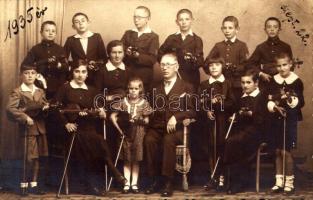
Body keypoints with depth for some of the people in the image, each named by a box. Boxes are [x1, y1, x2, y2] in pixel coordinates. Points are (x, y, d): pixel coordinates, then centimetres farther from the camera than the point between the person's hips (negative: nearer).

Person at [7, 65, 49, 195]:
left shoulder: (40, 92, 16)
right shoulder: (17, 92, -4)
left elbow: (44, 105, 21)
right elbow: (10, 108, -14)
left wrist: (46, 107, -3)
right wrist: (25, 118, -21)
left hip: (40, 128, 6)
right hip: (28, 128, -6)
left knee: (37, 158, 9)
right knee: (29, 158, -6)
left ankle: (33, 184, 18)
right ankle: (24, 185, 8)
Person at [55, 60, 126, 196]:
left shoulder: (92, 90, 18)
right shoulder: (65, 88, 6)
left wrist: (100, 113, -5)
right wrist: (66, 123, -13)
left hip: (89, 128, 4)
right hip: (74, 129, -3)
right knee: (97, 143, -28)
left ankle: (93, 184, -15)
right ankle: (113, 172, -14)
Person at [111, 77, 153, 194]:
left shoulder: (144, 103, 1)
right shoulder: (123, 102, 3)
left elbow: (147, 121, 1)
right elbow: (113, 116, 2)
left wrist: (140, 120, -19)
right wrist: (118, 128, -9)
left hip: (138, 134, 0)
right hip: (126, 133, 1)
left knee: (136, 160, 5)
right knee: (127, 160, 4)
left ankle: (134, 183, 10)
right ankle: (127, 183, 7)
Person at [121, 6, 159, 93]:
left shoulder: (153, 37, 0)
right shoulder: (128, 33, 14)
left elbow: (152, 59, -8)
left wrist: (138, 55, -22)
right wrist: (125, 52, -13)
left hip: (143, 77, -3)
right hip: (126, 75, 3)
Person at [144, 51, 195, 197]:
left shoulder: (186, 88, 10)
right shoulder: (156, 89, 23)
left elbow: (192, 111, 0)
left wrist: (176, 117, -17)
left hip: (177, 128, -3)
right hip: (157, 126, 3)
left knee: (168, 140, -36)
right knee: (148, 140, -30)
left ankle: (168, 181, -29)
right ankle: (154, 180, -22)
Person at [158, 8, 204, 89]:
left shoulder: (197, 40, 4)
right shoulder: (171, 38, 11)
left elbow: (200, 62, -5)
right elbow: (160, 54, 13)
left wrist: (193, 58, -26)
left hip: (191, 79, -1)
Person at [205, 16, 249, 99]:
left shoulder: (241, 46, 3)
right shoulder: (218, 46, 12)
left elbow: (245, 66, -6)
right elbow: (206, 63, 6)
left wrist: (234, 68, -20)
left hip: (236, 86, -2)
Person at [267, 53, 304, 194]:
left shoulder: (296, 81, -5)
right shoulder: (273, 81, 6)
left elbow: (301, 103, -7)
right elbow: (269, 100, 5)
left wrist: (291, 99, -25)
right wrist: (274, 106, -14)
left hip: (290, 119, -4)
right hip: (275, 119, 4)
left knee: (285, 151, -7)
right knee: (277, 151, 8)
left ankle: (289, 182, 7)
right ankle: (279, 181, 18)